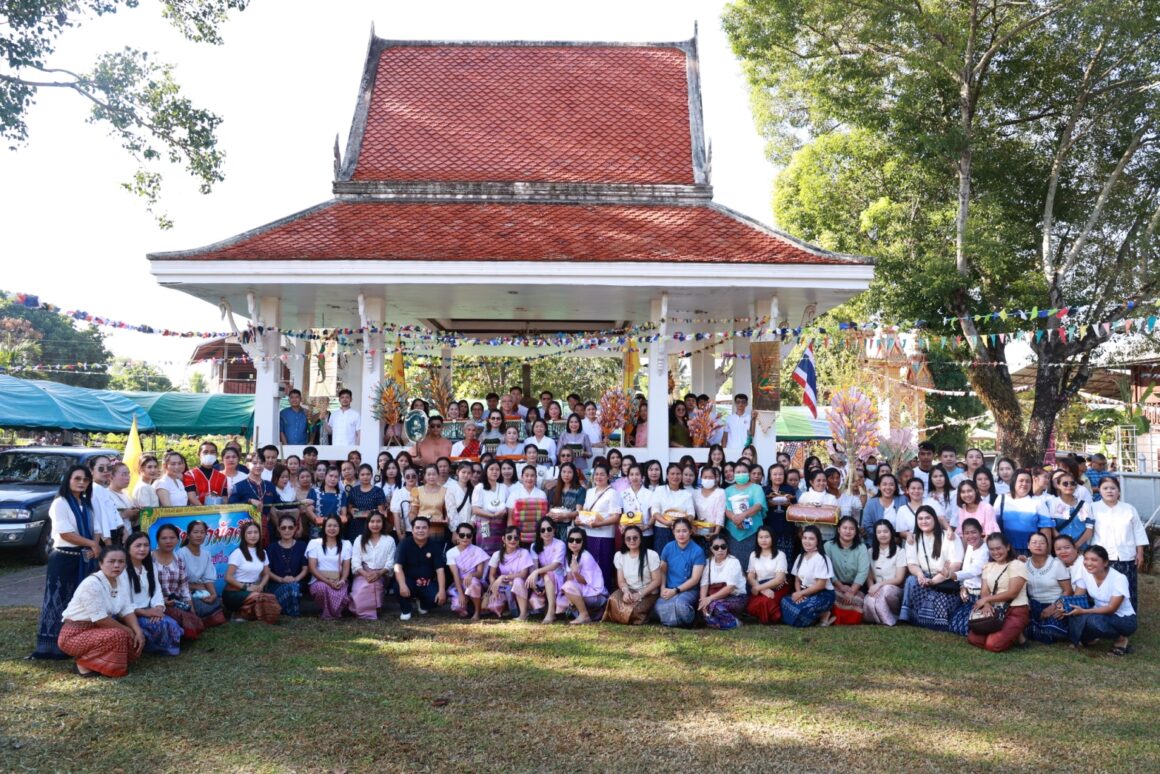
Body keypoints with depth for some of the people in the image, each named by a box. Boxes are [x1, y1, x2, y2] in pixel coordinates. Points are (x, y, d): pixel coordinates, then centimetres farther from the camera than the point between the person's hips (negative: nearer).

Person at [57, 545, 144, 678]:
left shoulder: (122, 578, -1)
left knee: (135, 639, -4)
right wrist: (126, 629, -14)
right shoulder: (92, 584, -24)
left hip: (98, 630, 8)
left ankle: (96, 660, 9)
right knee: (118, 636, -28)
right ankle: (84, 664, -8)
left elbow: (127, 610, 1)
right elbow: (100, 619, -24)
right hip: (74, 635, -8)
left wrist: (138, 631, -13)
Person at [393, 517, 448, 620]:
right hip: (409, 580, -2)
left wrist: (442, 591, -24)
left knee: (440, 598, -26)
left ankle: (423, 604, 13)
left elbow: (440, 569, -11)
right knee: (398, 586, -35)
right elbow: (398, 566, -20)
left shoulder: (435, 545, -6)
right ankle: (405, 610, -2)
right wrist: (402, 585, -37)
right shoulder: (405, 544, -10)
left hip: (428, 583, 2)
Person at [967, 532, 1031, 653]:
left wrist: (986, 599, -13)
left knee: (993, 644, -25)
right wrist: (986, 604, -18)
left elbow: (1012, 593, -15)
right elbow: (984, 591, 5)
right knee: (973, 638, -14)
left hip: (1015, 611, -6)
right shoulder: (988, 566, 14)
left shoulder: (1017, 564, -6)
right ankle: (1010, 633, 6)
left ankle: (1015, 635, 5)